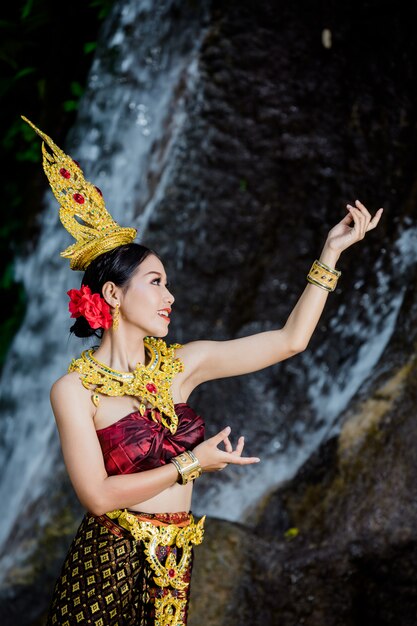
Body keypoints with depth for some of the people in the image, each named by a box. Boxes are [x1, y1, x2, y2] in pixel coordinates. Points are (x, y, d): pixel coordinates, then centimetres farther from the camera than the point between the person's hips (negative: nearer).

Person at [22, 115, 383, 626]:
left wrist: (331, 252, 3)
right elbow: (98, 496, -17)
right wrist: (192, 464, -13)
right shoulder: (75, 389, -11)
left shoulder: (180, 364, 3)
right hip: (110, 565, -5)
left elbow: (290, 340, 4)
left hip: (173, 566, 5)